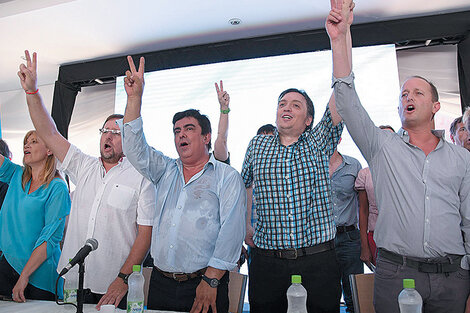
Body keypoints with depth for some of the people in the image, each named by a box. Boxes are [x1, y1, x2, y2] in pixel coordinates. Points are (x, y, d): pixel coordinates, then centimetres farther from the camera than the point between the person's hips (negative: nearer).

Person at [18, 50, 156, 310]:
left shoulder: (142, 178, -8)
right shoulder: (84, 167, 7)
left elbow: (146, 233, -12)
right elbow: (49, 133, 3)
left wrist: (123, 279, -18)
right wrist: (31, 90, -7)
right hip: (73, 281, 5)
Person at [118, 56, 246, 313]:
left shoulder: (227, 177, -2)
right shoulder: (166, 171, 13)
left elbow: (231, 229, -10)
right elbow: (135, 147, 2)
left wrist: (211, 280, -16)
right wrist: (134, 97, -6)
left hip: (204, 285, -4)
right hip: (160, 282, 4)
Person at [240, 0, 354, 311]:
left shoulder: (320, 143, 2)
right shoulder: (257, 146, 8)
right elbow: (243, 186, 21)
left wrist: (340, 37, -19)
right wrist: (244, 226, 15)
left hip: (319, 259, -1)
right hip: (267, 259, 1)